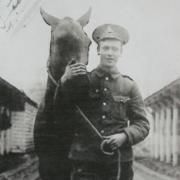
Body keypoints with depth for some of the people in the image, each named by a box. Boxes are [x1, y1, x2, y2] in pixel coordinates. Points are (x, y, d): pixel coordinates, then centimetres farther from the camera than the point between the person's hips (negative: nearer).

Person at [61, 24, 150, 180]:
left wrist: (125, 136, -15)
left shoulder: (129, 86, 7)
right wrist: (65, 80, -17)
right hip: (84, 162, -1)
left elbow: (142, 125, 6)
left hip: (119, 161, 1)